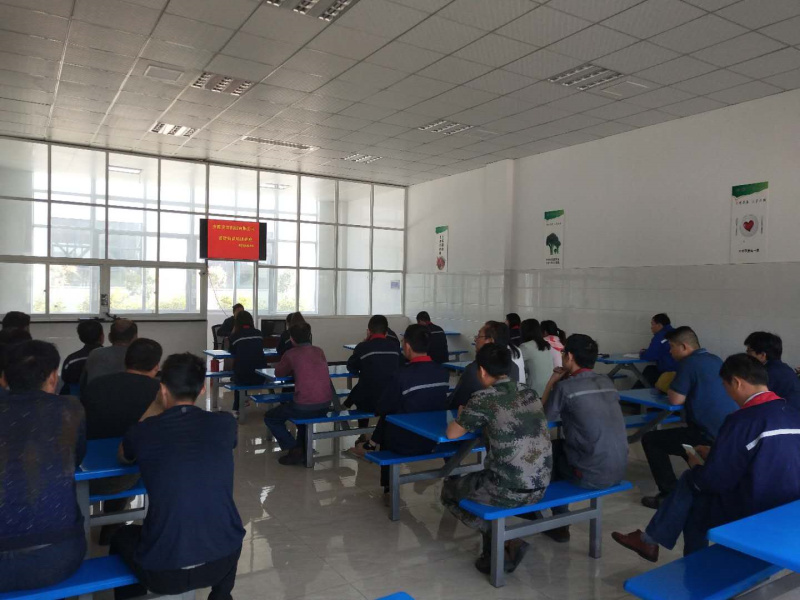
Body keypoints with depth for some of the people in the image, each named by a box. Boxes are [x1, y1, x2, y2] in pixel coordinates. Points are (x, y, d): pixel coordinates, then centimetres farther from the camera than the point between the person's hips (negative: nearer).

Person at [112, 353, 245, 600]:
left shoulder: (143, 431, -5)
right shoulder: (224, 423, -2)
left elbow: (123, 457, 21)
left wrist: (152, 413, 25)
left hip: (162, 572, -1)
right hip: (222, 561, 2)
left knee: (122, 537, 32)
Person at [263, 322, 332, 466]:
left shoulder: (291, 354, -4)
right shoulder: (319, 351, 10)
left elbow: (279, 373, 12)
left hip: (305, 407, -6)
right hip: (325, 407, 6)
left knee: (270, 418, 18)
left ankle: (294, 449, 7)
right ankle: (303, 447, 32)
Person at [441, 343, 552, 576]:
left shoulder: (484, 398, -13)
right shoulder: (529, 393, 7)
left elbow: (452, 434, -3)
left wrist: (463, 419, 17)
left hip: (510, 491, -7)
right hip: (540, 487, 7)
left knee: (449, 491, 20)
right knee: (483, 479, 33)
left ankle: (506, 541, 7)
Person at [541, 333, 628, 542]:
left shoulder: (565, 386, -12)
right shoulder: (607, 382, 7)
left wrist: (552, 381, 9)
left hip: (592, 475, -6)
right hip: (619, 470, 6)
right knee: (559, 445, 27)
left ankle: (560, 524, 30)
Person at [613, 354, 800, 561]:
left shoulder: (743, 420, -21)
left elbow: (713, 480, -17)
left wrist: (696, 467, 5)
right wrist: (715, 455, 19)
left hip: (753, 515, -7)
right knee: (693, 481, 18)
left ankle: (651, 541, 28)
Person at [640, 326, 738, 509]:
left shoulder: (689, 362, -13)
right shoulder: (716, 360, 14)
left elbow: (675, 399, -14)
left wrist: (671, 389, 7)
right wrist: (676, 386, 16)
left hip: (710, 436, -9)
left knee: (650, 440, 3)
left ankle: (670, 494, 1)